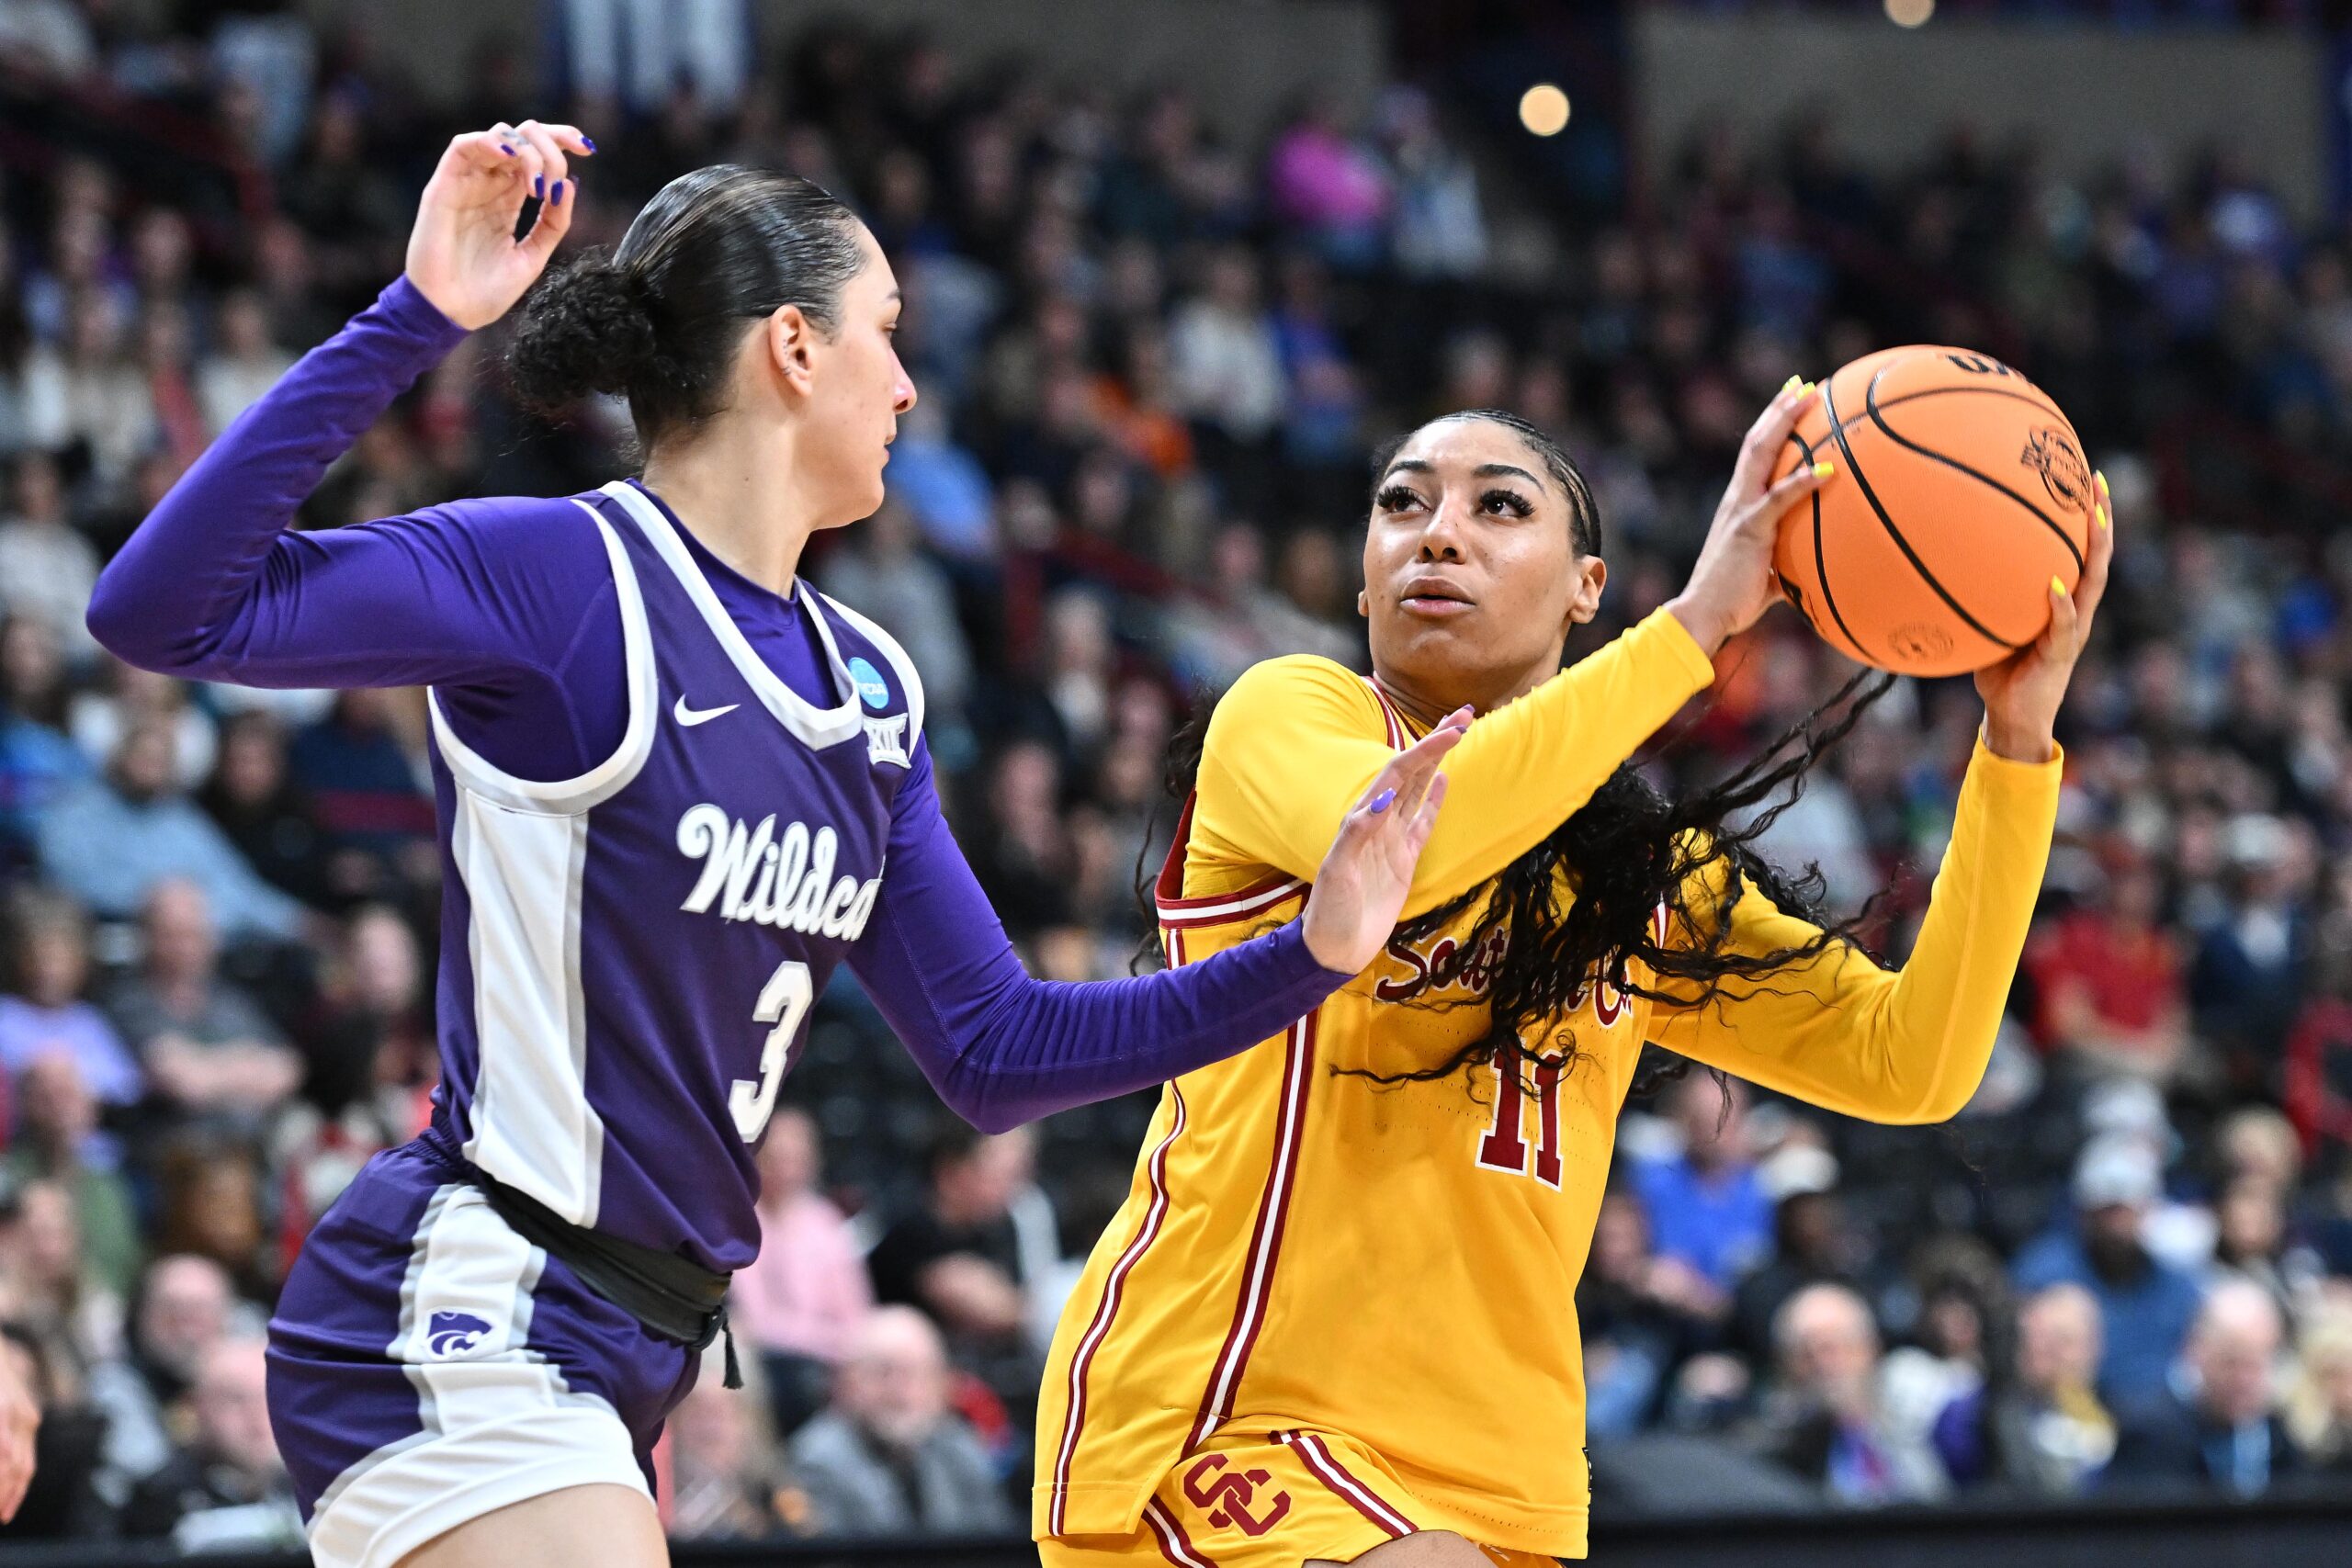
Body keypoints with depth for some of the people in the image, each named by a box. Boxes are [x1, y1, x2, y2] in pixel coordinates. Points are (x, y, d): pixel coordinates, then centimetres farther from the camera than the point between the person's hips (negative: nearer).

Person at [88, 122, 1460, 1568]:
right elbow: (161, 610, -24)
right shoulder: (566, 574, -12)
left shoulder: (868, 686, 13)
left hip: (629, 1353, 10)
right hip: (469, 1326, -10)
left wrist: (1315, 950, 6)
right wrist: (414, 322, -29)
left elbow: (993, 1051, 15)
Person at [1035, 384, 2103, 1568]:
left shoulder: (1645, 881, 15)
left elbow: (1910, 1061, 5)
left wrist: (2016, 739, -3)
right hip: (1215, 1421, -6)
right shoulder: (1286, 715, 1)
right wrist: (1695, 620, -19)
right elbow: (1394, 841, -21)